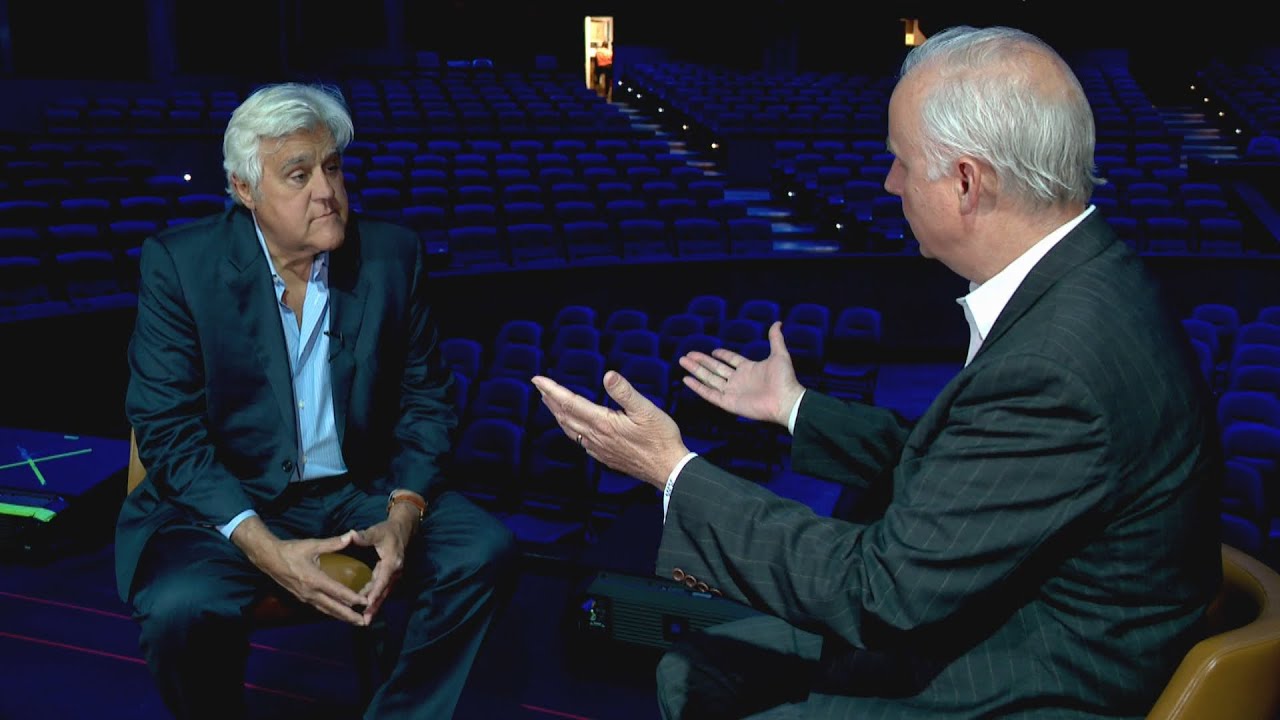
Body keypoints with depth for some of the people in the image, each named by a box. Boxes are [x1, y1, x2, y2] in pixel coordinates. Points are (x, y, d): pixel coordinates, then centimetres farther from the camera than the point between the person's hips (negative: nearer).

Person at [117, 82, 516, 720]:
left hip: (362, 488, 3)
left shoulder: (392, 255, -2)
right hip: (229, 499, -2)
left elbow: (426, 399, 2)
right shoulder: (180, 263, -9)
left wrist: (403, 513, -15)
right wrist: (260, 545, -25)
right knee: (181, 610, -31)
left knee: (484, 551, -18)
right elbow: (167, 426, -12)